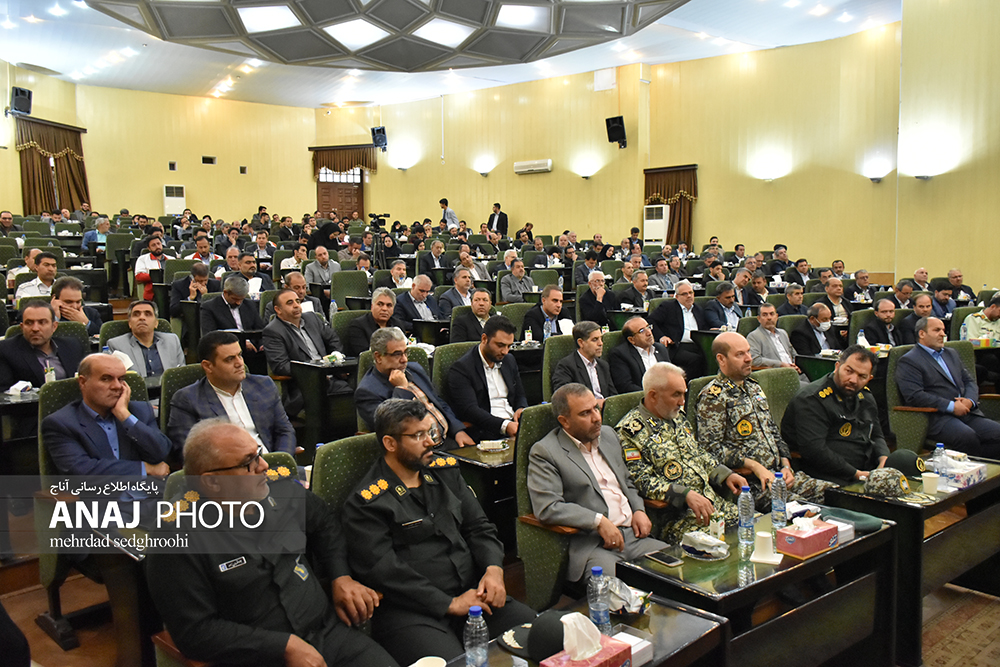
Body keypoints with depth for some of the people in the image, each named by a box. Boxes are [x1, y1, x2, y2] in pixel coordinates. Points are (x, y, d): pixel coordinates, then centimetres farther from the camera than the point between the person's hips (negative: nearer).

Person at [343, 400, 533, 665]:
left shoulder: (445, 471, 15)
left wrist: (494, 569, -3)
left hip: (471, 592, 6)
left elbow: (479, 527, 17)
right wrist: (449, 604, -14)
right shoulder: (366, 503, -5)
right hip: (411, 611, -5)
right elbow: (383, 571, -12)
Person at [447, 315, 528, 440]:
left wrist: (522, 409, 2)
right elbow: (469, 410, -16)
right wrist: (504, 426, -28)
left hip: (514, 424, 8)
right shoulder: (461, 368, -5)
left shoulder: (509, 360, 20)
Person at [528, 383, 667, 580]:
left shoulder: (608, 434, 18)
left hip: (632, 535, 7)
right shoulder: (544, 452, -5)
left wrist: (639, 510, 10)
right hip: (590, 545, -7)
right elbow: (547, 508, -15)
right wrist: (599, 521, -18)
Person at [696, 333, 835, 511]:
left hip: (777, 472, 8)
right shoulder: (712, 398, -7)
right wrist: (755, 466, -18)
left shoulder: (754, 386, 20)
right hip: (748, 481, -8)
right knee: (797, 505, -30)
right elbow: (711, 448, -15)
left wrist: (786, 465, 8)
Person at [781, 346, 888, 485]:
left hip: (870, 468, 9)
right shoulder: (812, 400, -12)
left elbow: (876, 436, 27)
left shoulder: (866, 397, 17)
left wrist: (884, 459, 3)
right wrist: (856, 474, -18)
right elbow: (813, 450, -21)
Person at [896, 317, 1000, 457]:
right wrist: (951, 406, -15)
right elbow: (914, 396, -12)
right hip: (937, 417, -7)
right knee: (967, 436, -33)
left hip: (967, 413, 7)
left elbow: (969, 381, 24)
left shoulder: (951, 354, 27)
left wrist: (970, 401, 1)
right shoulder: (909, 361, 0)